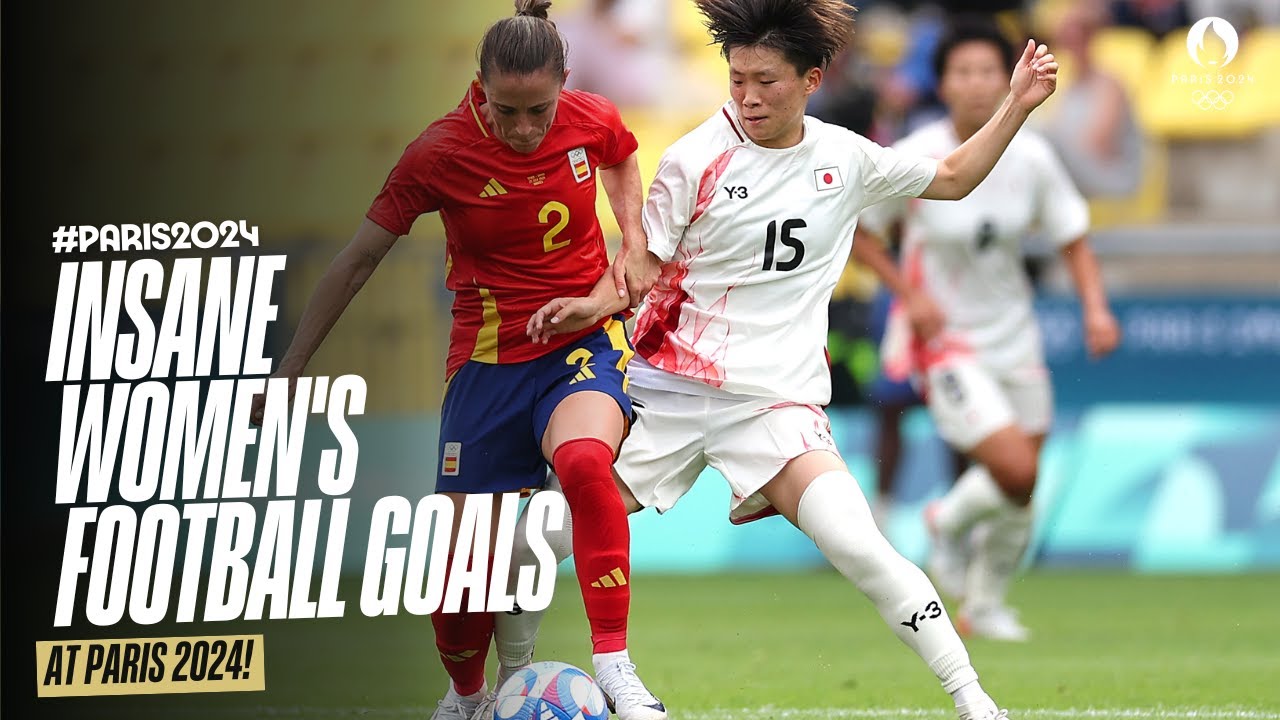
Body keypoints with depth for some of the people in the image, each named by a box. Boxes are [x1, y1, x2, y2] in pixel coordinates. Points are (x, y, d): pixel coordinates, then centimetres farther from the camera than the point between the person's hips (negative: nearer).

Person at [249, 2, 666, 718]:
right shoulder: (440, 154, -15)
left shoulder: (594, 121, -8)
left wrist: (633, 243, 4)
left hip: (584, 343, 0)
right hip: (488, 361, 0)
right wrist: (290, 369, -2)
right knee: (466, 563, -1)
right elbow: (358, 261, -5)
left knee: (585, 462, -35)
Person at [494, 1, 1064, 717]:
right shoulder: (696, 160, -5)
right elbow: (647, 262, 2)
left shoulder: (846, 158, 3)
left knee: (859, 548, -22)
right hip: (669, 388, 0)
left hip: (775, 401, 0)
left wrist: (1018, 107, 10)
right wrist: (595, 303, -18)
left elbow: (952, 178, 19)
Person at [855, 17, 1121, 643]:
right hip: (943, 340, -5)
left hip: (1014, 337, 5)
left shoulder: (1031, 157, -7)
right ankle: (949, 522, 15)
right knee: (1015, 471, -19)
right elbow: (854, 229, -4)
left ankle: (984, 606, 33)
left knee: (1019, 497, 9)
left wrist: (1096, 309, -13)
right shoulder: (914, 160, -16)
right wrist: (909, 293, -15)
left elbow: (1073, 241, 3)